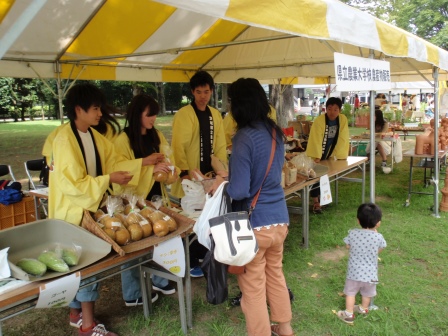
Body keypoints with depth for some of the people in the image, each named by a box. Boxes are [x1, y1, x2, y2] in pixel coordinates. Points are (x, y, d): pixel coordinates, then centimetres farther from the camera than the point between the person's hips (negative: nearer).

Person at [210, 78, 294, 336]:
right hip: (280, 218, 8)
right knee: (275, 273, 26)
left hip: (255, 223, -8)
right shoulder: (276, 132, 4)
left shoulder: (245, 137, -20)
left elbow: (239, 191, -23)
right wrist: (228, 176, 18)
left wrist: (220, 185, -3)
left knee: (253, 286, 10)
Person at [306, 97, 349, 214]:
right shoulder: (319, 120, -24)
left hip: (330, 154, 4)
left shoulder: (343, 119, -11)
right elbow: (316, 139, -26)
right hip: (317, 153, -4)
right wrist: (316, 156, -30)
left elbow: (343, 139, -7)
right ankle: (315, 201, -2)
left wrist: (340, 155, -8)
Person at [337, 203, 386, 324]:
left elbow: (348, 246, 2)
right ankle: (363, 309, 46)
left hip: (354, 272, -1)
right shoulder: (378, 237, -17)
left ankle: (349, 314, 25)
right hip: (370, 273, 1)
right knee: (367, 294, 25)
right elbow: (379, 250, 3)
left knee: (350, 292, 18)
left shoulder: (352, 233, -15)